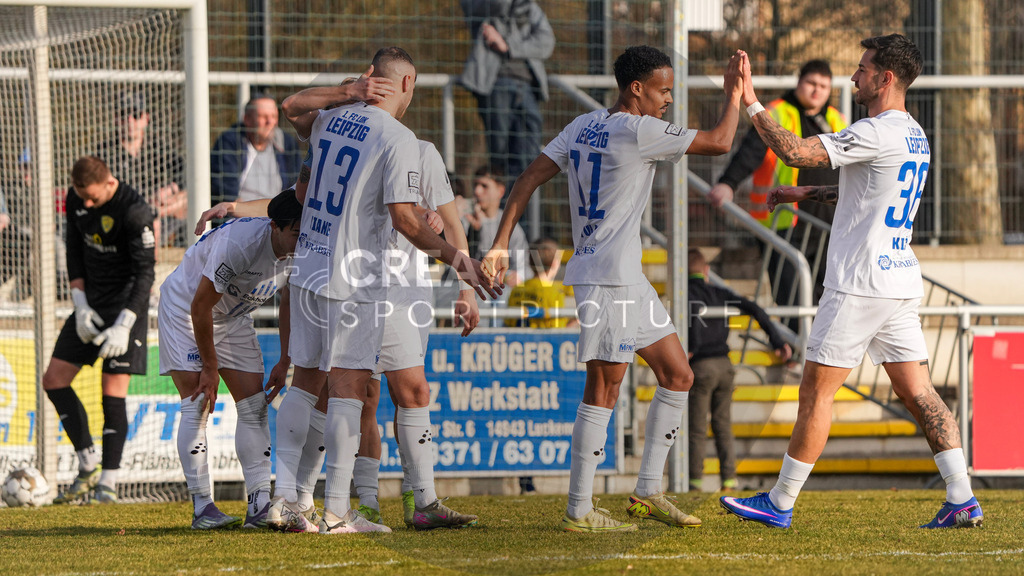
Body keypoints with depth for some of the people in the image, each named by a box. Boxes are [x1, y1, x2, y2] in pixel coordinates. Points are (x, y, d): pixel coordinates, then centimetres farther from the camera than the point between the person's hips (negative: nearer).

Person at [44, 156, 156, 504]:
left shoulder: (134, 212, -22)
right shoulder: (76, 200, -1)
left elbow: (145, 272, -20)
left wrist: (123, 326, -26)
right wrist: (80, 303, 0)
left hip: (127, 305, -7)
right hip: (92, 302, 7)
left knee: (113, 391, -11)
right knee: (54, 380, 3)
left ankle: (108, 481, -3)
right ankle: (88, 466, 12)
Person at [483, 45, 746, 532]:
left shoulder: (584, 127, 12)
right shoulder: (639, 132, -14)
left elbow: (531, 177, 8)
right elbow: (719, 143, -9)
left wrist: (501, 244, 6)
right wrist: (734, 96, 7)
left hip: (628, 279, 10)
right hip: (607, 278, -10)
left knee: (677, 375, 13)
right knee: (603, 391, -6)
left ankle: (648, 492, 16)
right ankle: (579, 511, -4)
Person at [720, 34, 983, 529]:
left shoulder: (878, 133, -16)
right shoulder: (914, 136, 15)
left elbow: (795, 151, -21)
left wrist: (751, 103, -14)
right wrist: (806, 194, 26)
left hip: (861, 285, -9)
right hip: (901, 281, 9)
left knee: (816, 392, -1)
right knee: (917, 392, 7)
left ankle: (780, 503, 5)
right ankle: (962, 501, -1)